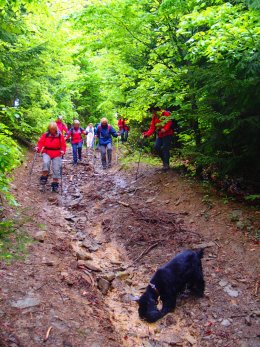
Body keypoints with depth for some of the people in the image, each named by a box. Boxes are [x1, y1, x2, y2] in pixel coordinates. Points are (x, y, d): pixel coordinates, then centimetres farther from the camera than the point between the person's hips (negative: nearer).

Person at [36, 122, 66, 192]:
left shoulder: (60, 136, -2)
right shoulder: (45, 135, -1)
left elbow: (63, 145, 1)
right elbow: (40, 142, 1)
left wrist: (63, 151, -18)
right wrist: (38, 148, -19)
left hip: (57, 154, 1)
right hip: (47, 153, 0)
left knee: (56, 169, -1)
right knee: (46, 163, -31)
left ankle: (55, 184, 9)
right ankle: (44, 177, -13)